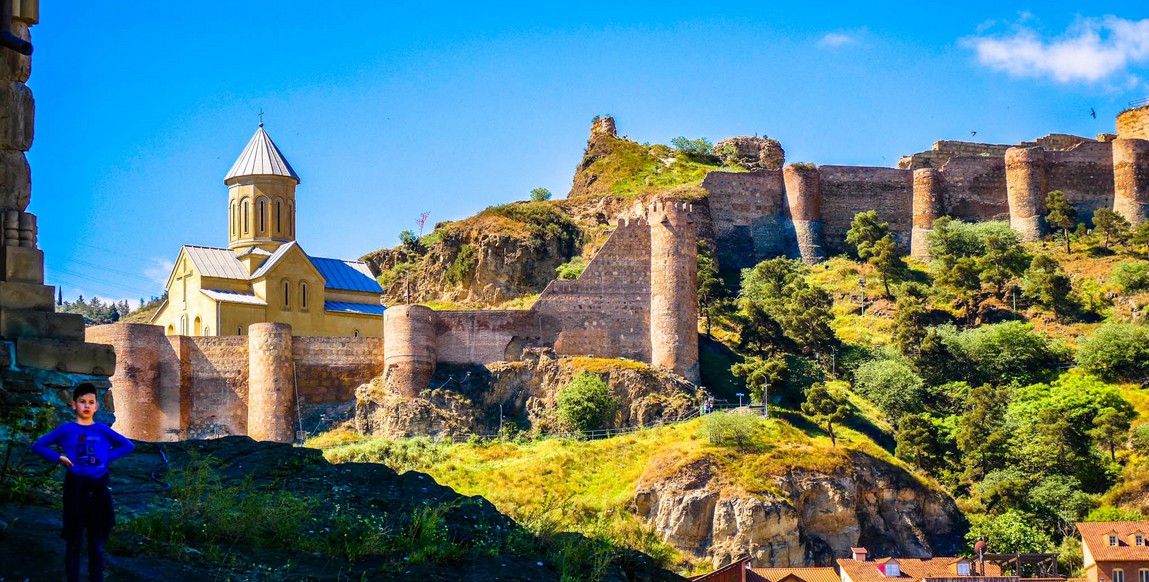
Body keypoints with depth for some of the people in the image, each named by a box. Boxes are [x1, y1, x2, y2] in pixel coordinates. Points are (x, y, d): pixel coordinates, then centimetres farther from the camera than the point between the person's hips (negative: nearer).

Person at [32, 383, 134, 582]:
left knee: (97, 541, 8)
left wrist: (107, 457, 2)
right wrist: (59, 458, -7)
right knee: (74, 540, 5)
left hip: (98, 488, 2)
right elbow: (38, 446, 4)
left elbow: (128, 445, 14)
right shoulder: (67, 430, -1)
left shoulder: (103, 430, 4)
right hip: (75, 487, -2)